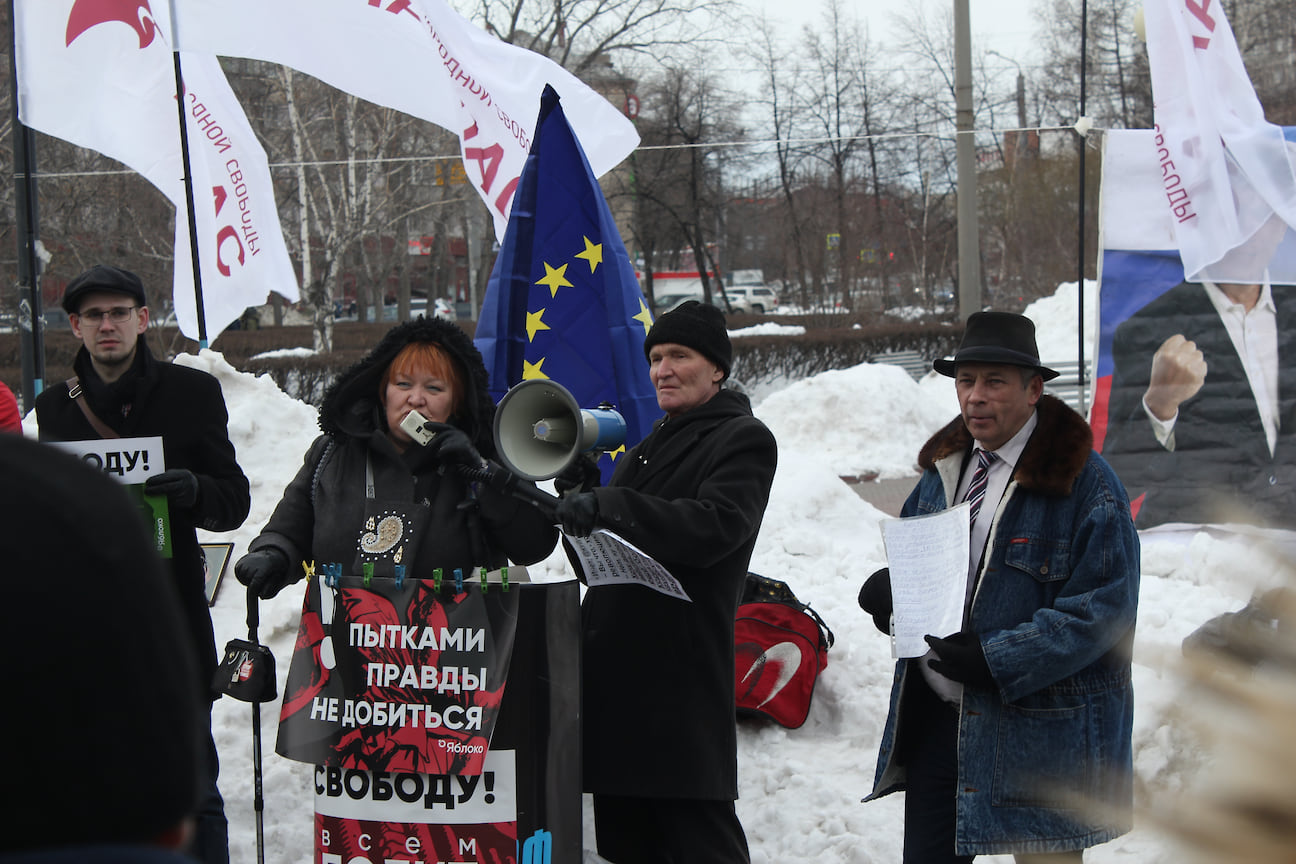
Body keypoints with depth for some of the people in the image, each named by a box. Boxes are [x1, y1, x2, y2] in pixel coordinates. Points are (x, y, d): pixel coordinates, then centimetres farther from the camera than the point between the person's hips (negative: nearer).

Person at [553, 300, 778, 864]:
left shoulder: (743, 441, -2)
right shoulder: (652, 447, 25)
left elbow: (715, 526, -21)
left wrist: (609, 507, -30)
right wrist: (581, 500, 5)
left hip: (684, 669, -8)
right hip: (616, 670, 9)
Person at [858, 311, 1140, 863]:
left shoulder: (1085, 483, -13)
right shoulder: (944, 466, 10)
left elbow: (1103, 609, -17)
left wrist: (998, 661, -23)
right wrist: (888, 589, -2)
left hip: (1039, 728, -6)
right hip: (936, 716, 6)